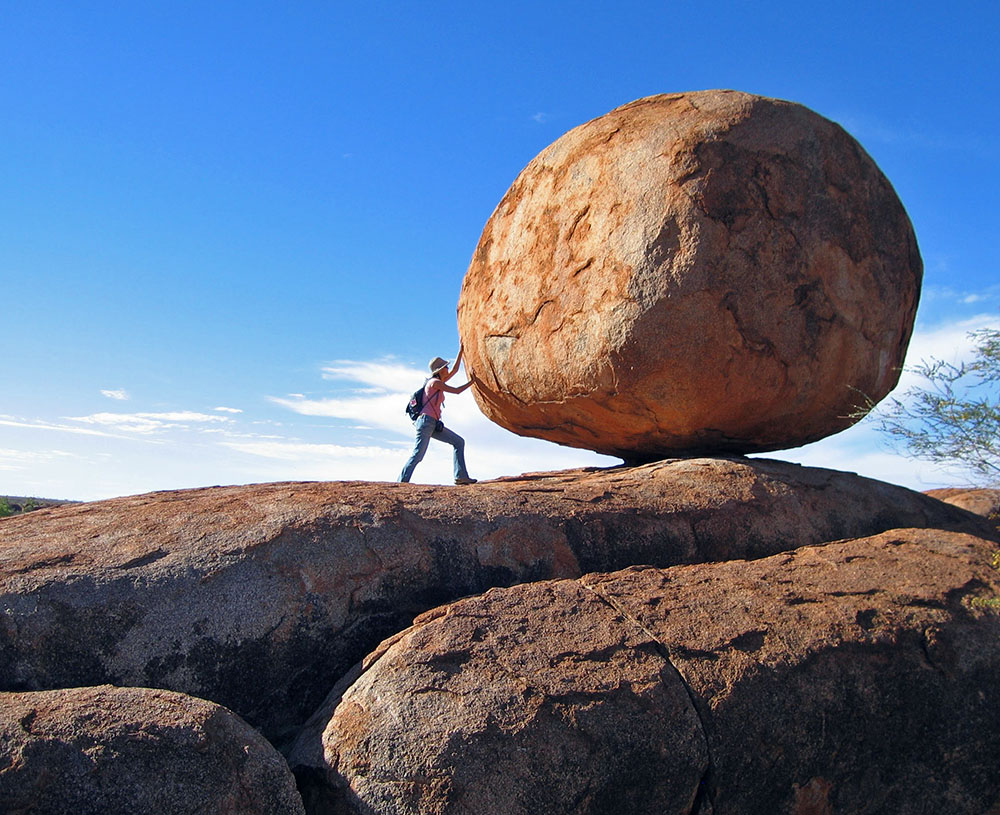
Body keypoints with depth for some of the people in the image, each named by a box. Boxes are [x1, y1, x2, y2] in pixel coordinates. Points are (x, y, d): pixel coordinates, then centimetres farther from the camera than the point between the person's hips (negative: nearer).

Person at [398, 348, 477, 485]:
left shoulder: (439, 382, 21)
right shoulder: (435, 382, -4)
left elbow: (455, 369, 28)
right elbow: (457, 391, -3)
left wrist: (461, 350, 28)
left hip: (433, 425, 10)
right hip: (426, 421, -10)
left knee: (459, 442, 5)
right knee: (418, 454, -14)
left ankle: (461, 476, -1)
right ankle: (402, 481, -14)